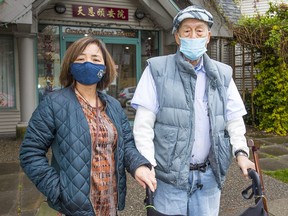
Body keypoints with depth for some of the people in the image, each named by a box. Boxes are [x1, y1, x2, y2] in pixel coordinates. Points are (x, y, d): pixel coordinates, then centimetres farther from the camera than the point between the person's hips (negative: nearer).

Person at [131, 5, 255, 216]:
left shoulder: (223, 74, 8)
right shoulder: (157, 70, -4)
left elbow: (234, 118, 10)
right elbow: (144, 122, -7)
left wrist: (241, 151, -5)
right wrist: (147, 164, -15)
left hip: (209, 174, 4)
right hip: (169, 174, -3)